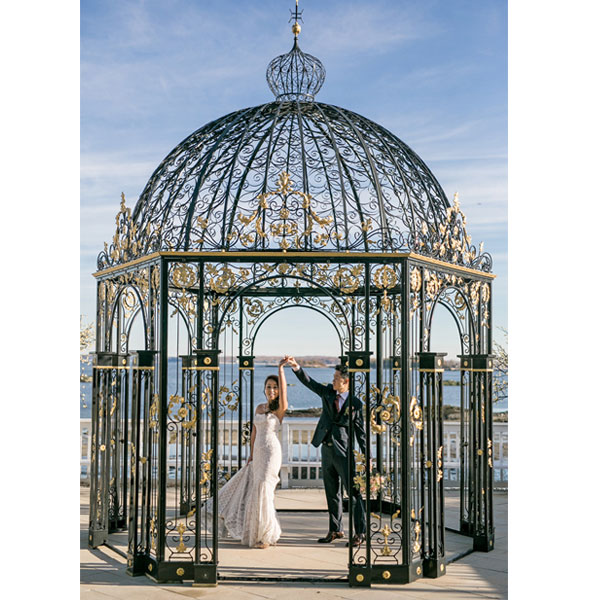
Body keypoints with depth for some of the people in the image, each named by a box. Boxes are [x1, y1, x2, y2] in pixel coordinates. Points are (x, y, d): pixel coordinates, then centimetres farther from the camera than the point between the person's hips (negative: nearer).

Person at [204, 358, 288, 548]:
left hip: (271, 452, -8)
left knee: (262, 489, -10)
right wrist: (251, 454, 13)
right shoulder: (259, 408, 14)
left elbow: (283, 389, -22)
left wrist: (281, 368, -30)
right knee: (244, 486, 15)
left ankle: (265, 535, 1)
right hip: (257, 453, 8)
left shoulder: (280, 408, -5)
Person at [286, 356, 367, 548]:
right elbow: (308, 382, 1)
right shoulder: (328, 392, 6)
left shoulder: (355, 403, -5)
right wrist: (296, 367, -14)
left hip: (344, 452, -5)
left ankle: (360, 533, 3)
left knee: (353, 492, -4)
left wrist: (366, 455, -4)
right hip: (327, 450, 5)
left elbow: (360, 431, -1)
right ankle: (335, 530, 23)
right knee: (332, 493, 12)